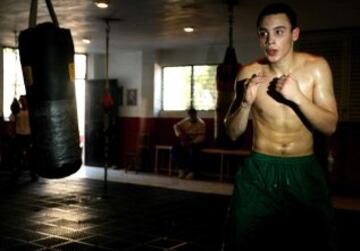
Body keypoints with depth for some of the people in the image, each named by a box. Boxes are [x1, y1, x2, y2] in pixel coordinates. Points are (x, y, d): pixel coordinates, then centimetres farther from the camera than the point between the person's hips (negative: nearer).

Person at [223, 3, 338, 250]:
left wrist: (297, 97, -24)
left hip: (305, 170, 1)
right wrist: (246, 102, -22)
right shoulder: (249, 73, -8)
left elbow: (330, 126, -9)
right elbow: (233, 133, -3)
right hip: (259, 171, 0)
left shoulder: (316, 67, -8)